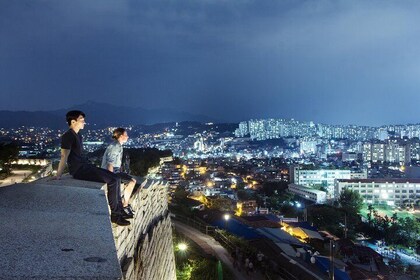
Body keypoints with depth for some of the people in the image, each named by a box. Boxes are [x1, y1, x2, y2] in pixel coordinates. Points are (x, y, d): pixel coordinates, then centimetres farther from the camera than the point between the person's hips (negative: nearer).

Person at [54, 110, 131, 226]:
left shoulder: (78, 136, 17)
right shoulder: (68, 136, -12)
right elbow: (64, 156, -20)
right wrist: (58, 176, -25)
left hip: (85, 167, 10)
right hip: (79, 170, -10)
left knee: (116, 178, 3)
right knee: (113, 180, -19)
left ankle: (120, 210, 4)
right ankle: (115, 214, -11)